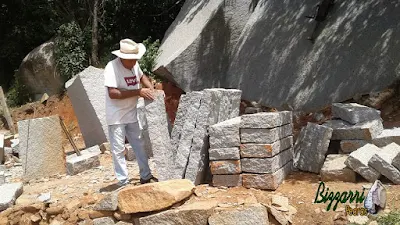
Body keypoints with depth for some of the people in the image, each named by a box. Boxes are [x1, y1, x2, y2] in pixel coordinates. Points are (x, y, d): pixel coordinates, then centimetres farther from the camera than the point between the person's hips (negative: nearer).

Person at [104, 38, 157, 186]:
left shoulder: (134, 65, 0)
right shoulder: (112, 67, -22)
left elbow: (141, 76, 22)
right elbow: (112, 93, -29)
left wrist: (151, 88, 3)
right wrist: (138, 92, -28)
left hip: (131, 114, 7)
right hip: (116, 117, -7)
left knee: (139, 145, 14)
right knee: (118, 150, 1)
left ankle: (145, 176, 27)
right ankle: (123, 182, 13)